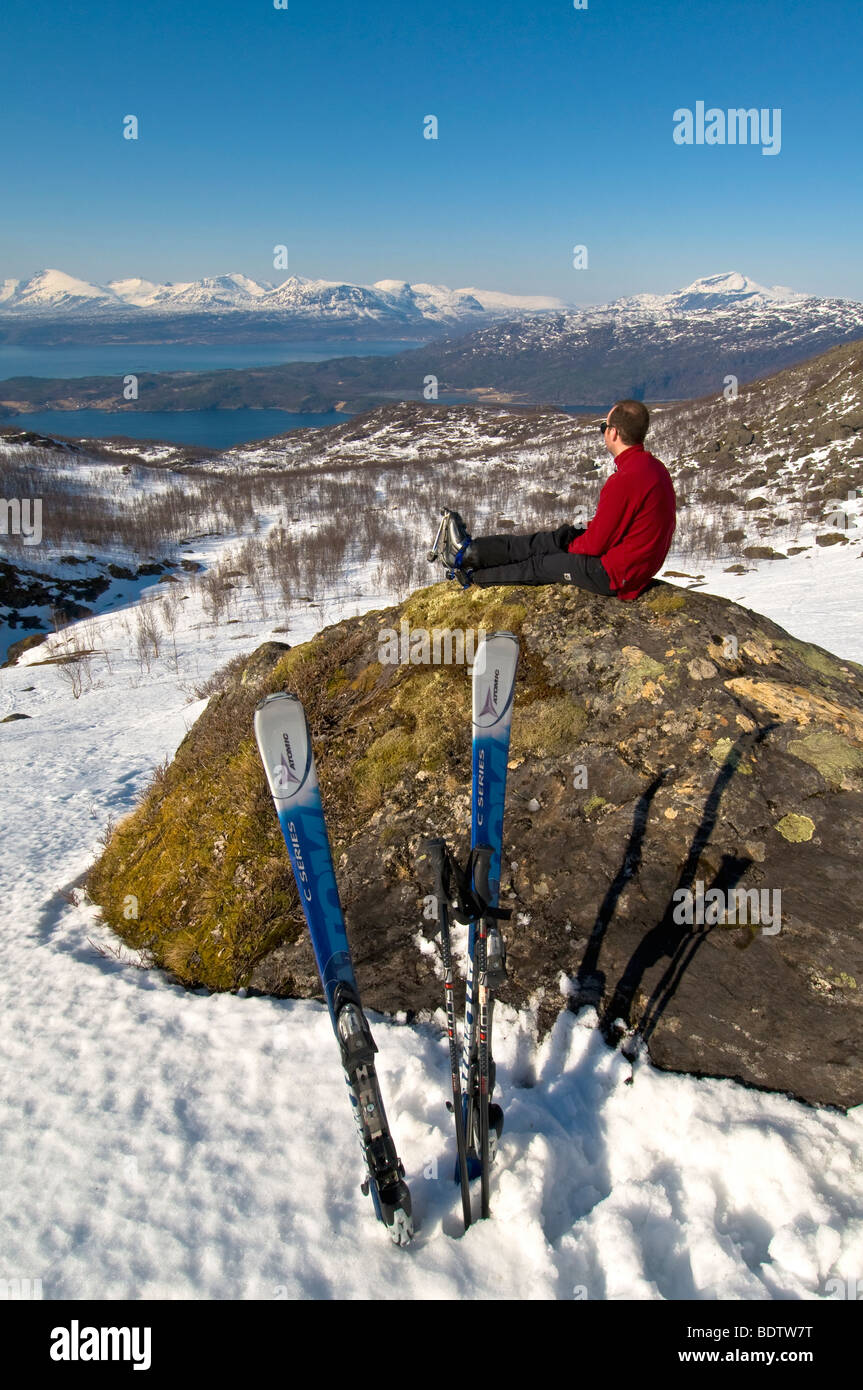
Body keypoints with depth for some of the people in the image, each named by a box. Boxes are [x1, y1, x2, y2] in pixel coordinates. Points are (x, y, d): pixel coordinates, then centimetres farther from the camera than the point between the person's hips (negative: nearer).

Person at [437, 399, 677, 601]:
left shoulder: (625, 480, -28)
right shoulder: (653, 466, 4)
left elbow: (596, 543, -22)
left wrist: (574, 546, -2)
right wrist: (589, 528, 10)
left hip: (615, 575, -9)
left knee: (540, 566, 7)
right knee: (556, 538, 10)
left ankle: (475, 576, 27)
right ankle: (471, 550, 18)